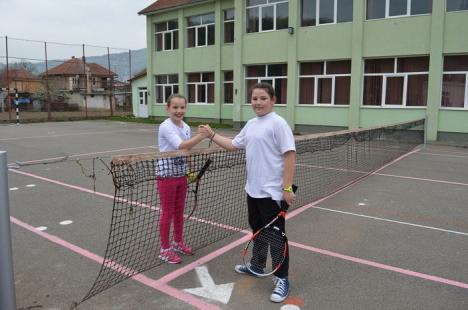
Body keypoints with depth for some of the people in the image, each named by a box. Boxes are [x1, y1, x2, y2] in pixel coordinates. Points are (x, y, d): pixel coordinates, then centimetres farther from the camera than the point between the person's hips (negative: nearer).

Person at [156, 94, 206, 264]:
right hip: (167, 175, -7)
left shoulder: (186, 127, 5)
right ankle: (165, 249, 17)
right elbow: (180, 146, -32)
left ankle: (178, 243, 34)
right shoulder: (166, 127, -18)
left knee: (179, 211, 17)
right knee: (168, 213, 3)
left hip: (181, 175, 7)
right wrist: (202, 135, -38)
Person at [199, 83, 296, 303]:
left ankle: (282, 280, 17)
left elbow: (290, 155, -18)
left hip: (272, 192, -8)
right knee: (257, 230, 22)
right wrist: (212, 135, 12)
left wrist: (287, 188, -21)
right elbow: (233, 145, 21)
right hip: (253, 190, 8)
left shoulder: (278, 123, -14)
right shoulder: (251, 124, 11)